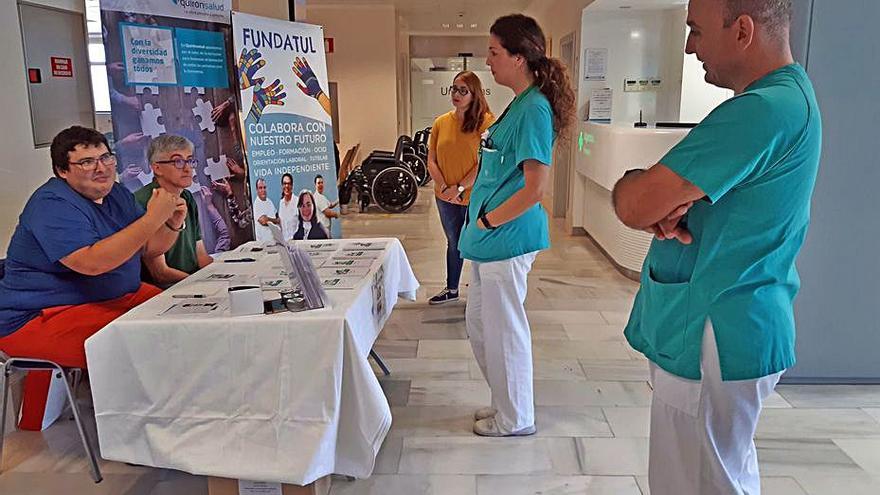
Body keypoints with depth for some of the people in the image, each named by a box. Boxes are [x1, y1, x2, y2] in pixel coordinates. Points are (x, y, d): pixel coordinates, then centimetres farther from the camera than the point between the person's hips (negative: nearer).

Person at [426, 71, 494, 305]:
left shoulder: (486, 121, -11)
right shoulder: (441, 122, 3)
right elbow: (431, 161, 3)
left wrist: (460, 187, -18)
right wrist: (444, 187, -11)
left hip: (476, 196, -5)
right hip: (446, 198, 5)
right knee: (453, 243, 20)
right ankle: (451, 289, 36)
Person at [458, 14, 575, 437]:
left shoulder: (534, 109, -17)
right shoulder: (519, 104, 12)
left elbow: (536, 188, -23)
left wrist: (488, 220, -13)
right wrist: (480, 220, 14)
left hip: (507, 238, -10)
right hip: (490, 240, 10)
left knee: (504, 330, 5)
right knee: (478, 323, 20)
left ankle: (515, 419, 24)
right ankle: (506, 402, 38)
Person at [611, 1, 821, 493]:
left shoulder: (763, 110, -23)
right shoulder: (788, 94, 11)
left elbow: (633, 205, -25)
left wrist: (632, 185, -3)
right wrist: (666, 204, -11)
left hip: (712, 340, -10)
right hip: (734, 328, 10)